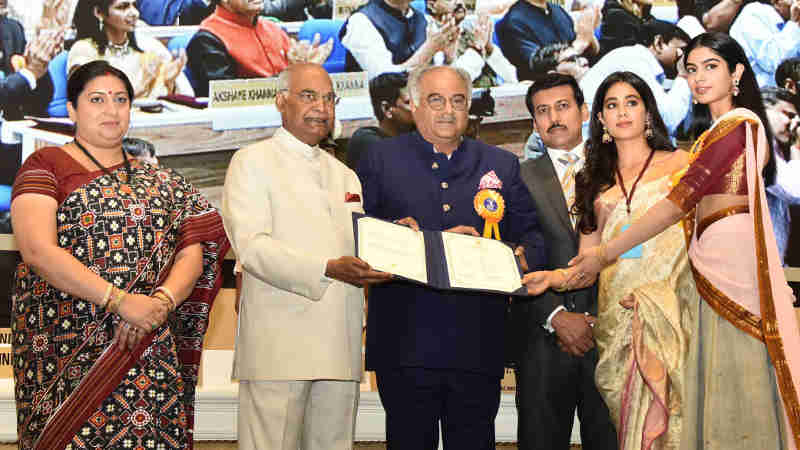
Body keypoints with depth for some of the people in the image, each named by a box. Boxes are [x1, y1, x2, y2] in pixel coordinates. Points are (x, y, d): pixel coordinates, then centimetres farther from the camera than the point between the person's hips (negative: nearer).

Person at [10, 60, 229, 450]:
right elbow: (38, 250, -11)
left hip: (150, 354, 3)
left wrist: (160, 303, -13)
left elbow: (192, 254, 7)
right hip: (67, 352, -3)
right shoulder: (46, 166, 4)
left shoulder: (162, 183, 17)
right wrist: (121, 300, -18)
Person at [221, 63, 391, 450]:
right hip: (278, 343, -5)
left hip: (340, 346, 6)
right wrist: (327, 269, -22)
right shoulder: (251, 162, 3)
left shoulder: (344, 175, 24)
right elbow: (251, 246, -11)